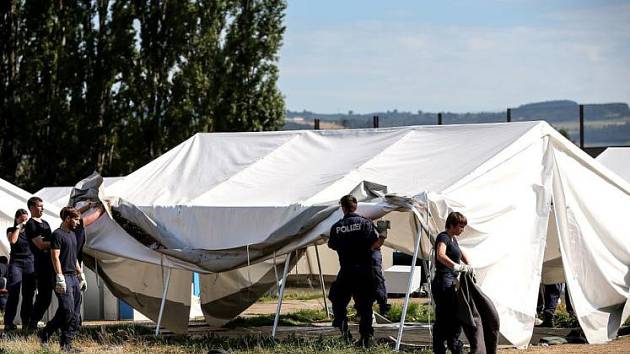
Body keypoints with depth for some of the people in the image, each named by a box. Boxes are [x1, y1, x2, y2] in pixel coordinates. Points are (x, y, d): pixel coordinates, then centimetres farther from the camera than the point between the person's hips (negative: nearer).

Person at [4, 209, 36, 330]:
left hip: (29, 264, 3)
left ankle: (26, 322, 6)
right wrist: (18, 227, -9)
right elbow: (13, 240, -16)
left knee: (28, 295, 1)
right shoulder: (11, 230, 6)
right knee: (14, 295, -10)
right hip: (16, 263, -3)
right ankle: (8, 323, -10)